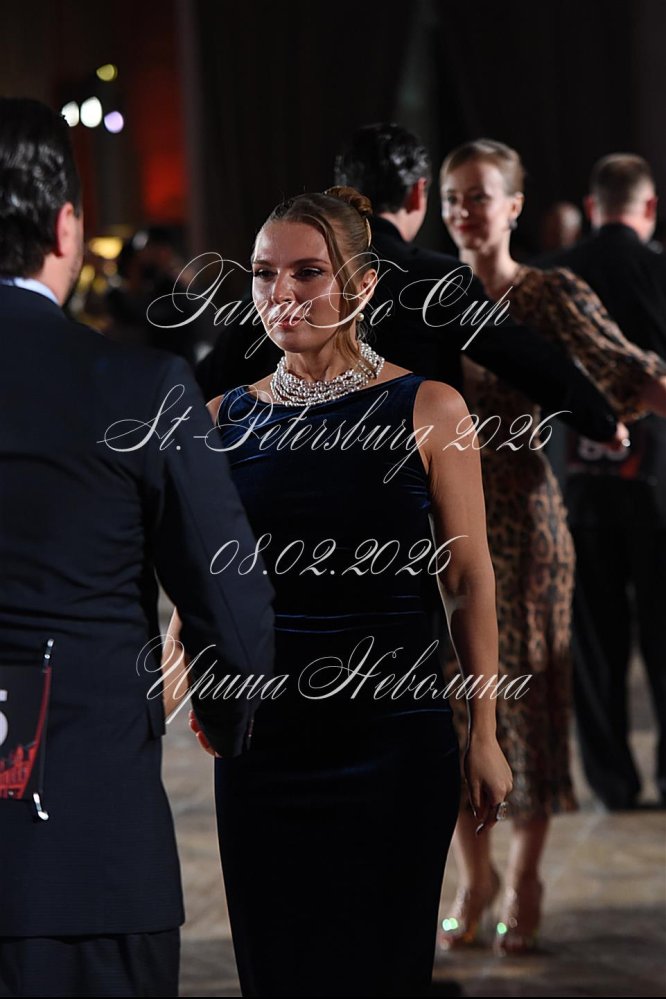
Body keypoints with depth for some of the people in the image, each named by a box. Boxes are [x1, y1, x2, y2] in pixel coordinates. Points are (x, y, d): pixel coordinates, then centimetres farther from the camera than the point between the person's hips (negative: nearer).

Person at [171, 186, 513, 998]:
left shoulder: (427, 411, -2)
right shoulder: (225, 419, 6)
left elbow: (469, 581, 0)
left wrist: (484, 735, -2)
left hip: (391, 733, -3)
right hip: (262, 733, 3)